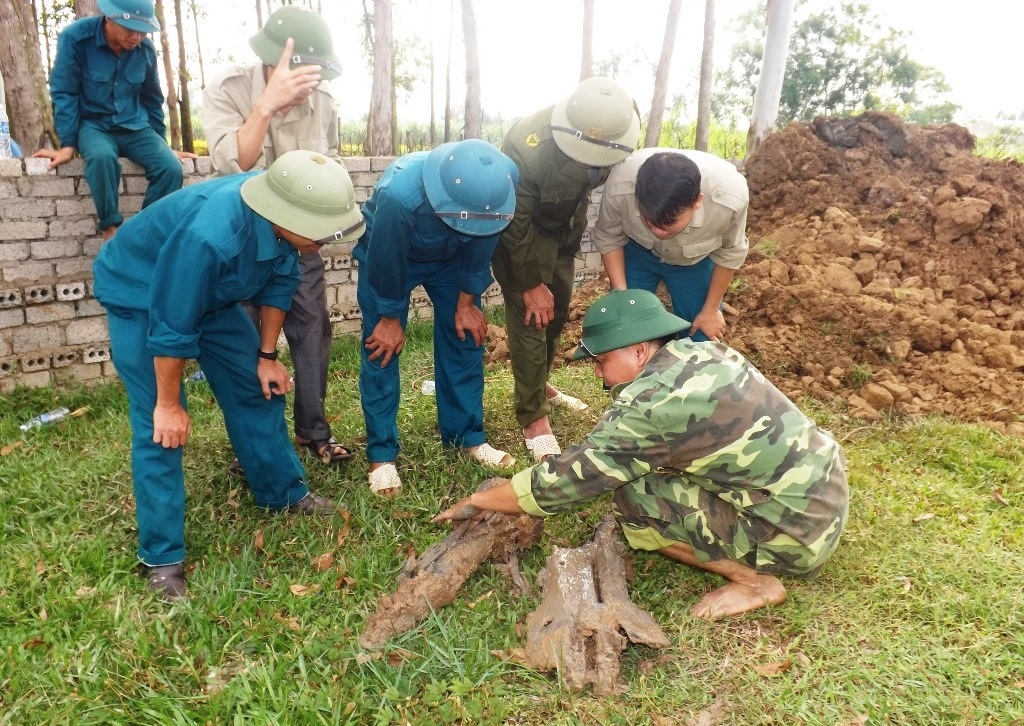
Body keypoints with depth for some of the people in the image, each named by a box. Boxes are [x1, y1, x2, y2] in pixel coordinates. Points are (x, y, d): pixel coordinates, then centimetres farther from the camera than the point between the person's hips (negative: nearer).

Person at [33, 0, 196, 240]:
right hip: (94, 125, -3)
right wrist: (68, 145, -14)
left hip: (135, 126, 3)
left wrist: (161, 144, 15)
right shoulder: (75, 38, -13)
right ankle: (110, 229, -22)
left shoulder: (146, 48, -1)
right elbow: (64, 94, -9)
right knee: (102, 156, -38)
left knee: (171, 167, -25)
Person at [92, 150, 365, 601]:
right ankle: (161, 556, 3)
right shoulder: (208, 237, -43)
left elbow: (280, 281, -5)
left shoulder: (282, 212, -22)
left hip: (210, 292, 7)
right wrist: (168, 404, -19)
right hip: (139, 297, -6)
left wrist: (267, 356, -1)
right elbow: (172, 327, -32)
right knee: (160, 428, -9)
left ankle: (283, 492, 25)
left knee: (256, 388, 7)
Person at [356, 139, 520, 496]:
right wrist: (390, 318, -13)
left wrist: (466, 302, -5)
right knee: (382, 349, -6)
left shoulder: (500, 183, -32)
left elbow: (480, 245, -13)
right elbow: (385, 260, -27)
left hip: (449, 257, 4)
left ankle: (468, 437, 17)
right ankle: (381, 454, 5)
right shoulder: (400, 194, -43)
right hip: (388, 255, -3)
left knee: (465, 337, 3)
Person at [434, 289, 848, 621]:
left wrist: (478, 500, -3)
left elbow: (566, 479, -16)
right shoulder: (705, 354, 2)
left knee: (632, 498, -11)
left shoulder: (652, 404, -22)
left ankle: (754, 580, -1)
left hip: (797, 534, -8)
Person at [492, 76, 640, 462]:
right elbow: (517, 222, -27)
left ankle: (539, 385, 36)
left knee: (557, 311, 15)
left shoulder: (613, 131, -21)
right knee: (530, 317, -9)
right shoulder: (529, 144, -38)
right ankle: (534, 416, 1)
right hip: (520, 233, -6)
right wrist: (531, 283, -20)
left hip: (563, 229, 6)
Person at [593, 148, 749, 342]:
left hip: (695, 259, 0)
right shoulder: (618, 188, -39)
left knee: (702, 339, 3)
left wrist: (711, 309, -5)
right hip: (637, 251, 0)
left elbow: (730, 254, -15)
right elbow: (608, 239, -15)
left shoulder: (730, 198, -39)